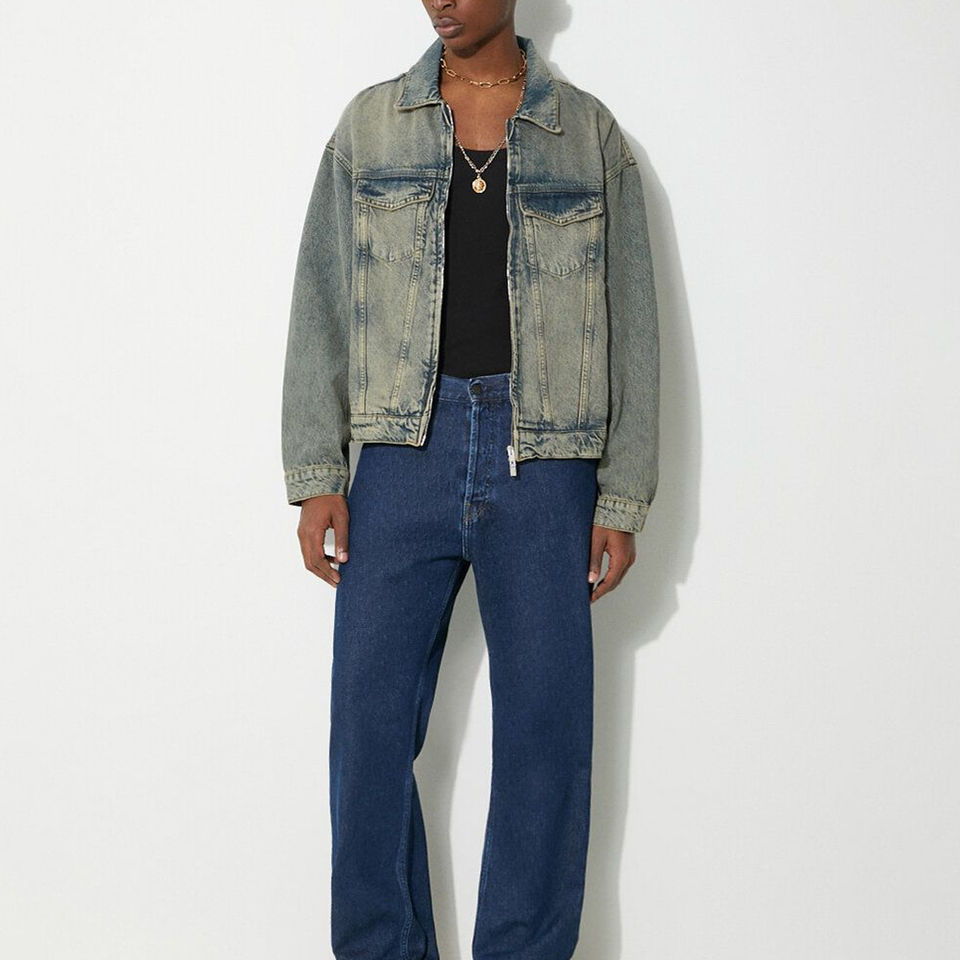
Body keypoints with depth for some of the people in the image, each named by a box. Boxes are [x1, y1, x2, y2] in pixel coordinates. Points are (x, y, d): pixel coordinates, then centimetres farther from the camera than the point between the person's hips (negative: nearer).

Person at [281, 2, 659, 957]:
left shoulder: (590, 132, 8)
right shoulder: (370, 123, 10)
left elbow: (630, 321, 7)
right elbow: (320, 305, 8)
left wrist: (624, 497, 1)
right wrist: (316, 477, 0)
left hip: (546, 458, 0)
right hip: (405, 449, 1)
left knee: (546, 729, 2)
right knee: (369, 723, 1)